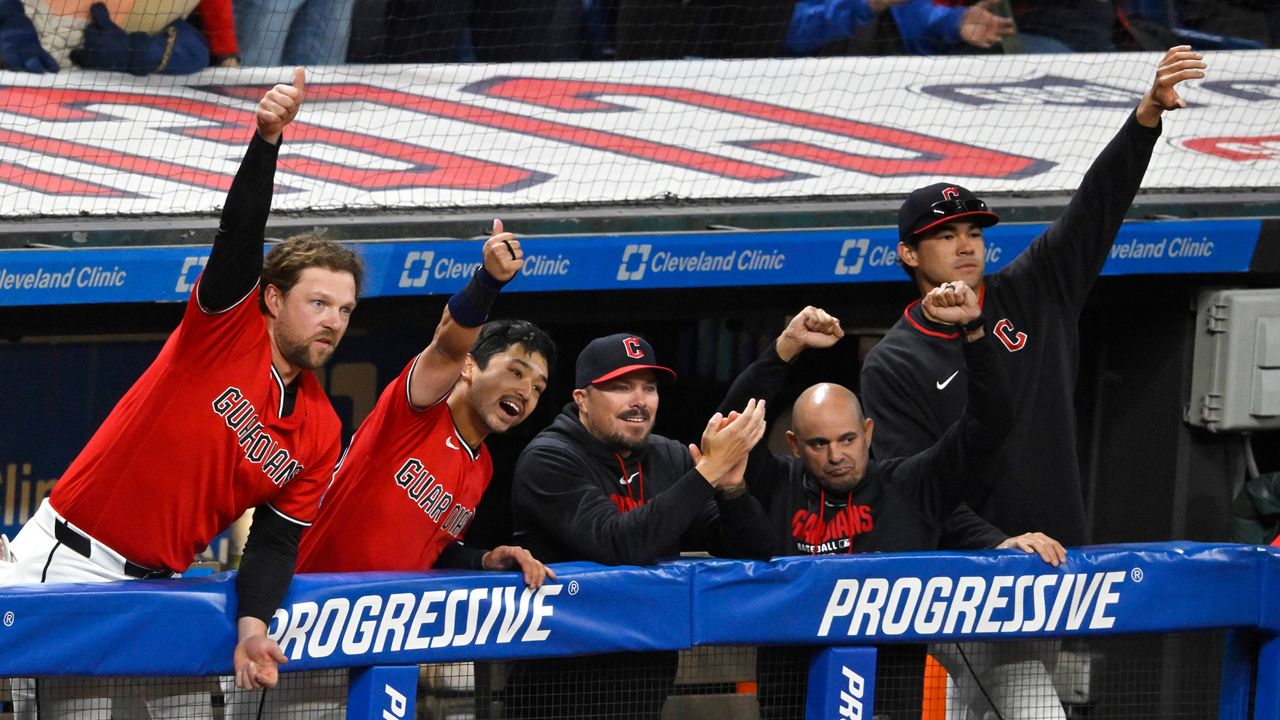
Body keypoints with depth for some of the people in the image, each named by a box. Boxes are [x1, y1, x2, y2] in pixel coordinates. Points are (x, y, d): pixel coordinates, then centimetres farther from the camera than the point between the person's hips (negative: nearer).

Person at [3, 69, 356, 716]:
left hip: (154, 583, 5)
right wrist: (267, 138, -40)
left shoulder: (320, 432, 6)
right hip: (66, 560, -5)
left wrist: (252, 625, -15)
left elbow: (275, 541, 5)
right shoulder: (229, 324, -6)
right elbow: (239, 232, -23)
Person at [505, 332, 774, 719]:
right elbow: (619, 545, -26)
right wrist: (709, 470, -26)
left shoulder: (670, 459, 5)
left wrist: (731, 485, -16)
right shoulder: (548, 461, -11)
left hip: (648, 683, 5)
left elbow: (750, 554, 4)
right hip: (561, 684, -5)